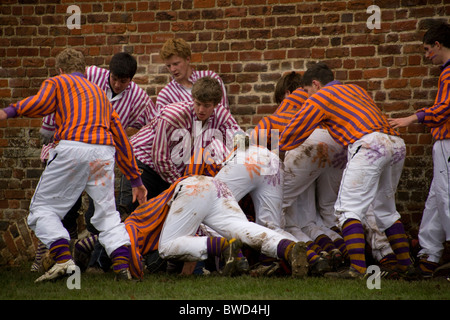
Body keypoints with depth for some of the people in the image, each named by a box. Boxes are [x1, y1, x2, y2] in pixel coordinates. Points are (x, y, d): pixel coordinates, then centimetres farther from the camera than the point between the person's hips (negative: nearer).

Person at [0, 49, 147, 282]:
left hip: (72, 147, -5)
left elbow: (40, 104, -7)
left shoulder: (57, 82, 18)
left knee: (42, 208, 5)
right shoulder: (100, 93, 34)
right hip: (105, 152, 5)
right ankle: (121, 264, -7)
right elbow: (121, 138, 33)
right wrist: (135, 179, 35)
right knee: (107, 213, 14)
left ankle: (63, 259, -16)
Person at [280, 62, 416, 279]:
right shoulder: (355, 89, 32)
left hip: (369, 144, -8)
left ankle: (357, 268, -21)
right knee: (386, 210, 20)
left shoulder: (321, 97, 13)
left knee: (349, 208, -8)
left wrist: (280, 147, 35)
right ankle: (406, 265, 17)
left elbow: (296, 129, 18)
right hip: (396, 143, 8)